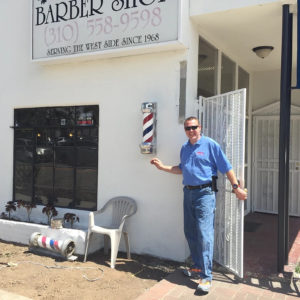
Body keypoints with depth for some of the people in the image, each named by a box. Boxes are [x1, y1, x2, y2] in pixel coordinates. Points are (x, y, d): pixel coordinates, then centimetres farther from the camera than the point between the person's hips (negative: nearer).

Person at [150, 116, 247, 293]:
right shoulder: (184, 148, 15)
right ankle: (198, 267, 29)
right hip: (188, 192, 7)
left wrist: (236, 187, -6)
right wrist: (163, 167, 19)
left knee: (204, 234, -10)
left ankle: (206, 277, -4)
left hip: (205, 193, -7)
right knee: (190, 232, 12)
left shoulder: (210, 145, -5)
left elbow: (226, 168, -4)